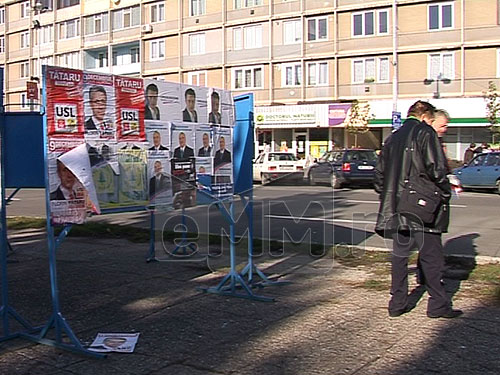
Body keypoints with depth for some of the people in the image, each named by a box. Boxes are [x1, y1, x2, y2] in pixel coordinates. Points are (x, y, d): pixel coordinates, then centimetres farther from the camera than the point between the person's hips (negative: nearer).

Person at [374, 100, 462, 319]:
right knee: (431, 256, 2)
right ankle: (438, 304, 8)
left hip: (397, 208, 7)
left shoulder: (393, 138, 15)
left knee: (399, 255, 11)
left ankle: (397, 303, 14)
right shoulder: (426, 133, -6)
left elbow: (380, 172, 17)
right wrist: (445, 194, -2)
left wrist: (387, 198, 22)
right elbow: (437, 169, -14)